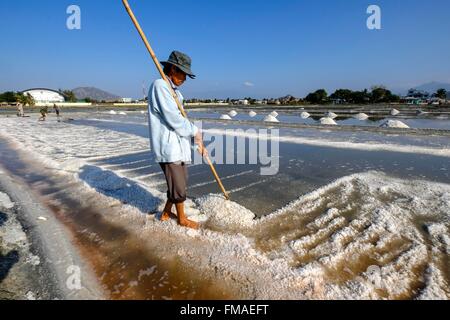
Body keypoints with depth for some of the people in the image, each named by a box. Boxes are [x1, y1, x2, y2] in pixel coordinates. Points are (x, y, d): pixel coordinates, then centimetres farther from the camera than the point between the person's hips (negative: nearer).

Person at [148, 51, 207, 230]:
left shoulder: (174, 91, 18)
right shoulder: (160, 85, -11)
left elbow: (182, 121, 17)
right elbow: (173, 119, -20)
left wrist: (198, 143, 11)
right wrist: (195, 131, -7)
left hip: (179, 146, 9)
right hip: (168, 147, -9)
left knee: (179, 183, 17)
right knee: (179, 187, 4)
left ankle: (166, 213, 35)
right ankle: (182, 219, 25)